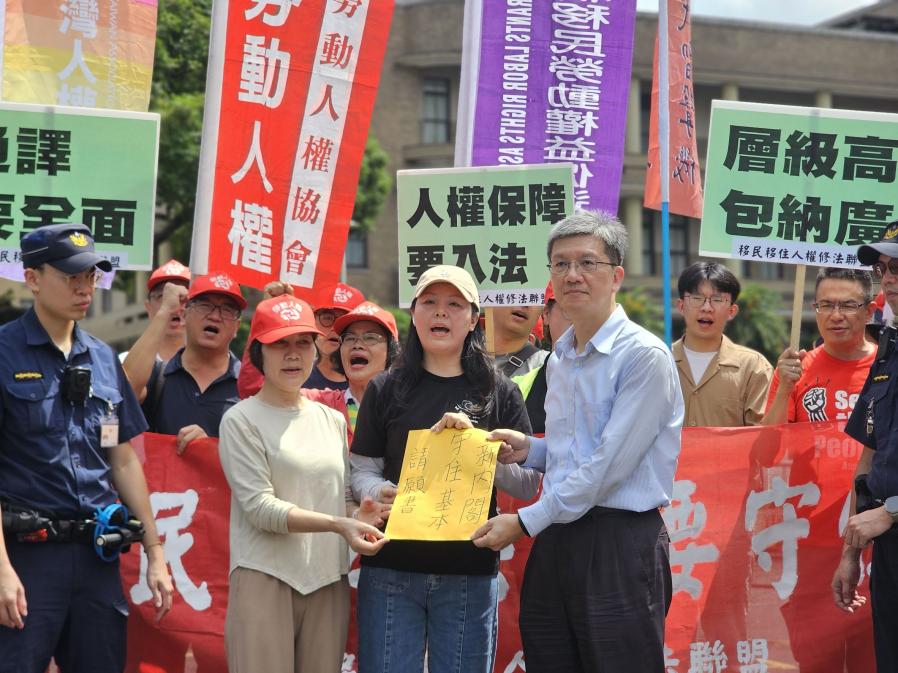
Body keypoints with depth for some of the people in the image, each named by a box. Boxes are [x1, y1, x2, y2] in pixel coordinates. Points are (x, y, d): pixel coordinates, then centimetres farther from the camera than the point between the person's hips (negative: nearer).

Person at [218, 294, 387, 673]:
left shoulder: (332, 421, 15)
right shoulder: (242, 421, -2)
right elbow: (260, 507, -11)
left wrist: (359, 517, -5)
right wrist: (338, 525, -21)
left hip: (329, 583, 5)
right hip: (265, 581, -5)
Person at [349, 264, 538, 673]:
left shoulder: (499, 393, 6)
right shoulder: (386, 389, 8)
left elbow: (527, 483, 3)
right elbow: (361, 471, 7)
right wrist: (378, 492, -15)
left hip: (469, 575, 0)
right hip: (391, 572, 0)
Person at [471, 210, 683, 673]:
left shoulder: (644, 356, -11)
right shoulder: (559, 359, 15)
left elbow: (609, 465, -16)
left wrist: (525, 522, -13)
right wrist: (531, 450, 6)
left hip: (621, 543, -8)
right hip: (555, 541, 8)